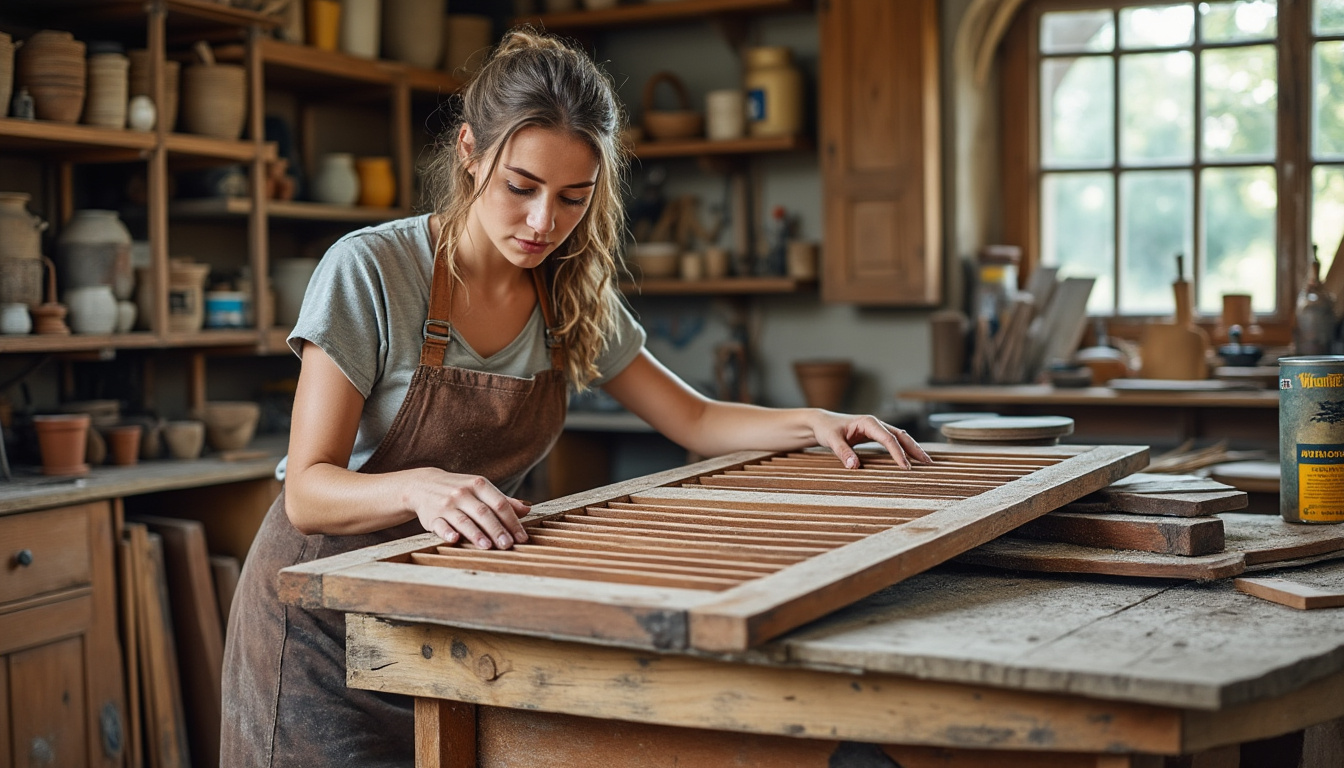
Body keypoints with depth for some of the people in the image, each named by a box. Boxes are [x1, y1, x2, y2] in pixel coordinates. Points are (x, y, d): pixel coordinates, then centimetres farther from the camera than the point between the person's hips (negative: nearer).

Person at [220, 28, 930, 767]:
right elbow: (309, 492, -23)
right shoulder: (366, 271, -19)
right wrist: (419, 488, -43)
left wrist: (815, 423, -9)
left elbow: (695, 420, 8)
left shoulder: (572, 295, -3)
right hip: (324, 618, -4)